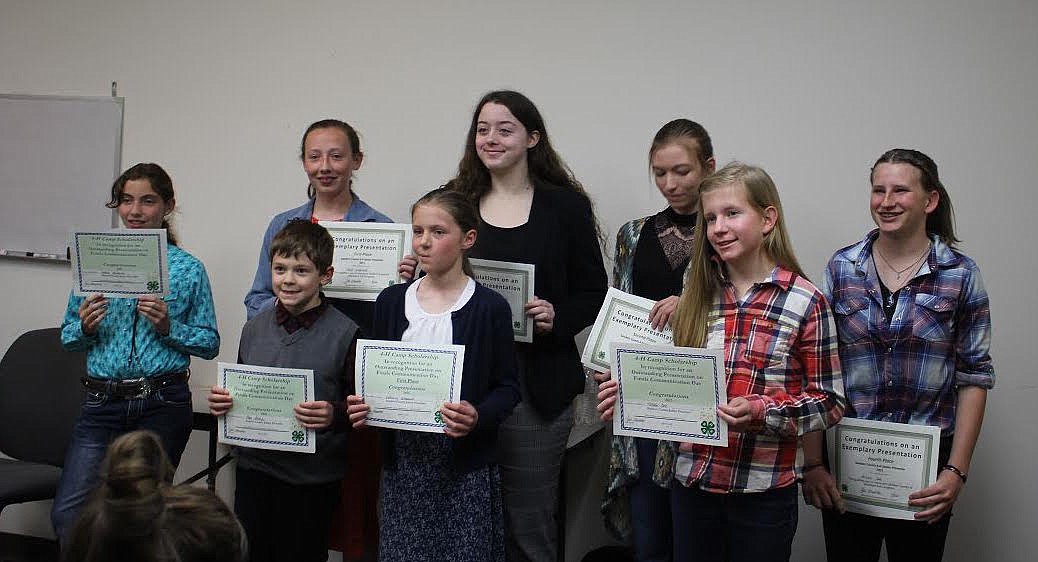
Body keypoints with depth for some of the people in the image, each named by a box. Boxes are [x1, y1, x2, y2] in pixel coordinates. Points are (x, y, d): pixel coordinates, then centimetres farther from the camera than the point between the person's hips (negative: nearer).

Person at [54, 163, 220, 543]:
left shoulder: (188, 269, 1)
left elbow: (210, 343, 1)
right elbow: (67, 337, 12)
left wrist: (168, 327, -14)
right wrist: (85, 328, -10)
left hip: (162, 404, -2)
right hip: (102, 401, 2)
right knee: (67, 514, -9)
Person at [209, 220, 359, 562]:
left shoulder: (344, 334, -9)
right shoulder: (255, 328, 7)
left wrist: (334, 415, -27)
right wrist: (221, 402, -2)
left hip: (312, 480, -4)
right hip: (254, 469, 4)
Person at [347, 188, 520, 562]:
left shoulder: (490, 308, -5)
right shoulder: (392, 302, 7)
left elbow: (507, 387, -3)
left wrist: (478, 417, -21)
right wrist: (362, 405, -6)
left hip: (464, 464, -3)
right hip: (402, 460, 3)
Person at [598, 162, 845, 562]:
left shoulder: (806, 302, -8)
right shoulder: (698, 294, 6)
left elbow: (829, 402, -6)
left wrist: (761, 412, -20)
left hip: (763, 489, -4)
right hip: (693, 483, 4)